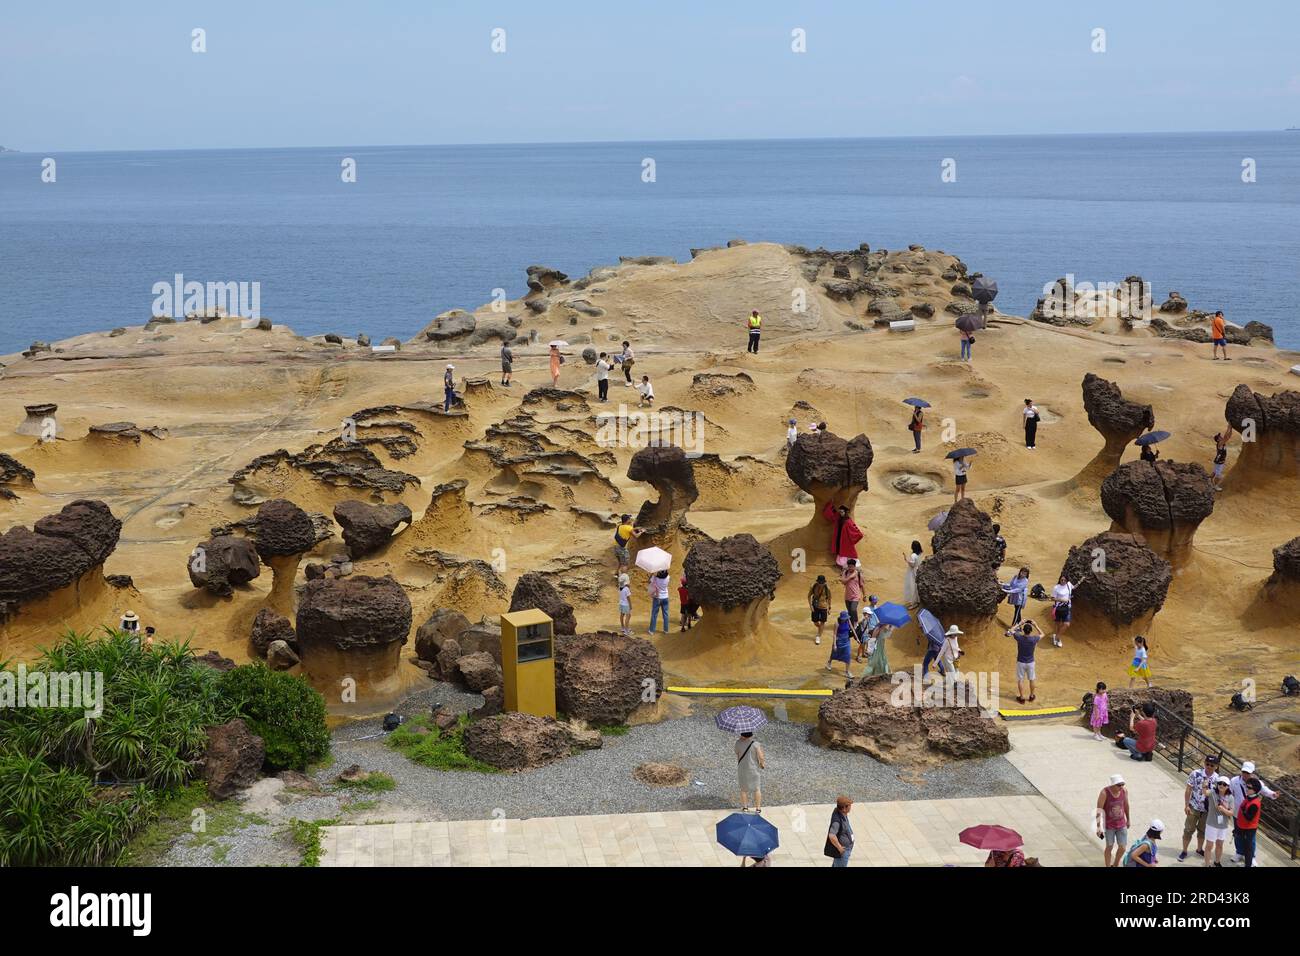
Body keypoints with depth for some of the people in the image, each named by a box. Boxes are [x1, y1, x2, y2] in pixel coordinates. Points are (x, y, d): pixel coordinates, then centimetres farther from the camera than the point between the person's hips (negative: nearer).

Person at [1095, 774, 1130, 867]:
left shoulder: (1124, 790, -14)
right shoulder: (1104, 792, -26)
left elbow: (1126, 805, 4)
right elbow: (1099, 810, -21)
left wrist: (1128, 820, 16)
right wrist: (1098, 827, -23)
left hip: (1121, 824, 4)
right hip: (1109, 824, -4)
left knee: (1123, 848, 8)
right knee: (1109, 847, 9)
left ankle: (1115, 865, 35)